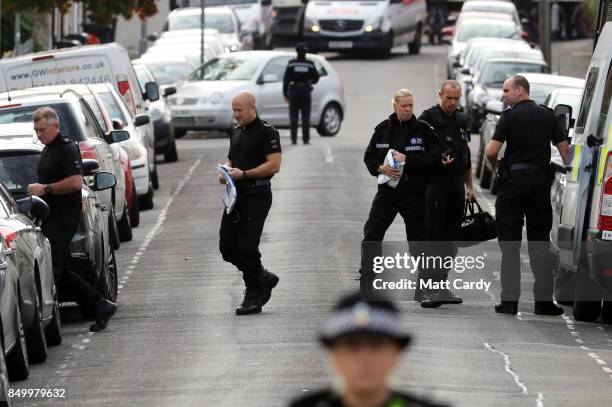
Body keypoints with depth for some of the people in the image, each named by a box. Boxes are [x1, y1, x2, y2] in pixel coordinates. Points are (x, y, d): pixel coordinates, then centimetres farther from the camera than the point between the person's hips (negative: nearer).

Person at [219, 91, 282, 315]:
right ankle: (264, 278, 21)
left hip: (256, 195, -8)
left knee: (246, 246, -10)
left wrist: (244, 174, -20)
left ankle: (254, 296, 2)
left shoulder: (266, 132, -9)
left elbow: (274, 165, -16)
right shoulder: (237, 133, 17)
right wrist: (226, 172, 4)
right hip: (236, 195, 8)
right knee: (227, 247, 3)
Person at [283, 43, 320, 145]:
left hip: (294, 92, 0)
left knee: (293, 117, 3)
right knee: (306, 117, 4)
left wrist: (285, 94, 1)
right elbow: (316, 79, 2)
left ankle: (293, 139, -1)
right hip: (306, 92, 0)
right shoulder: (310, 65, -4)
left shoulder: (291, 64, -5)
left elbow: (286, 80, -5)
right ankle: (306, 139, 1)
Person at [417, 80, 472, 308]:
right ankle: (427, 288, -14)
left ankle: (440, 286, 15)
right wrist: (437, 161, -24)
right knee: (433, 237, -11)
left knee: (451, 238, 8)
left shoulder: (463, 121, 16)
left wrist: (469, 186, 20)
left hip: (457, 185, 7)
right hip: (435, 184, -7)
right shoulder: (429, 119, -4)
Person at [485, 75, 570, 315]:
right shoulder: (548, 116, 8)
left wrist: (495, 166, 6)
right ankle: (544, 300, 5)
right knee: (540, 241, 9)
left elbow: (491, 151, -14)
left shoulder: (510, 116, -7)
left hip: (513, 179, -4)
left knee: (509, 242, 2)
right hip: (541, 181, 4)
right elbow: (564, 148, 7)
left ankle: (509, 300, -2)